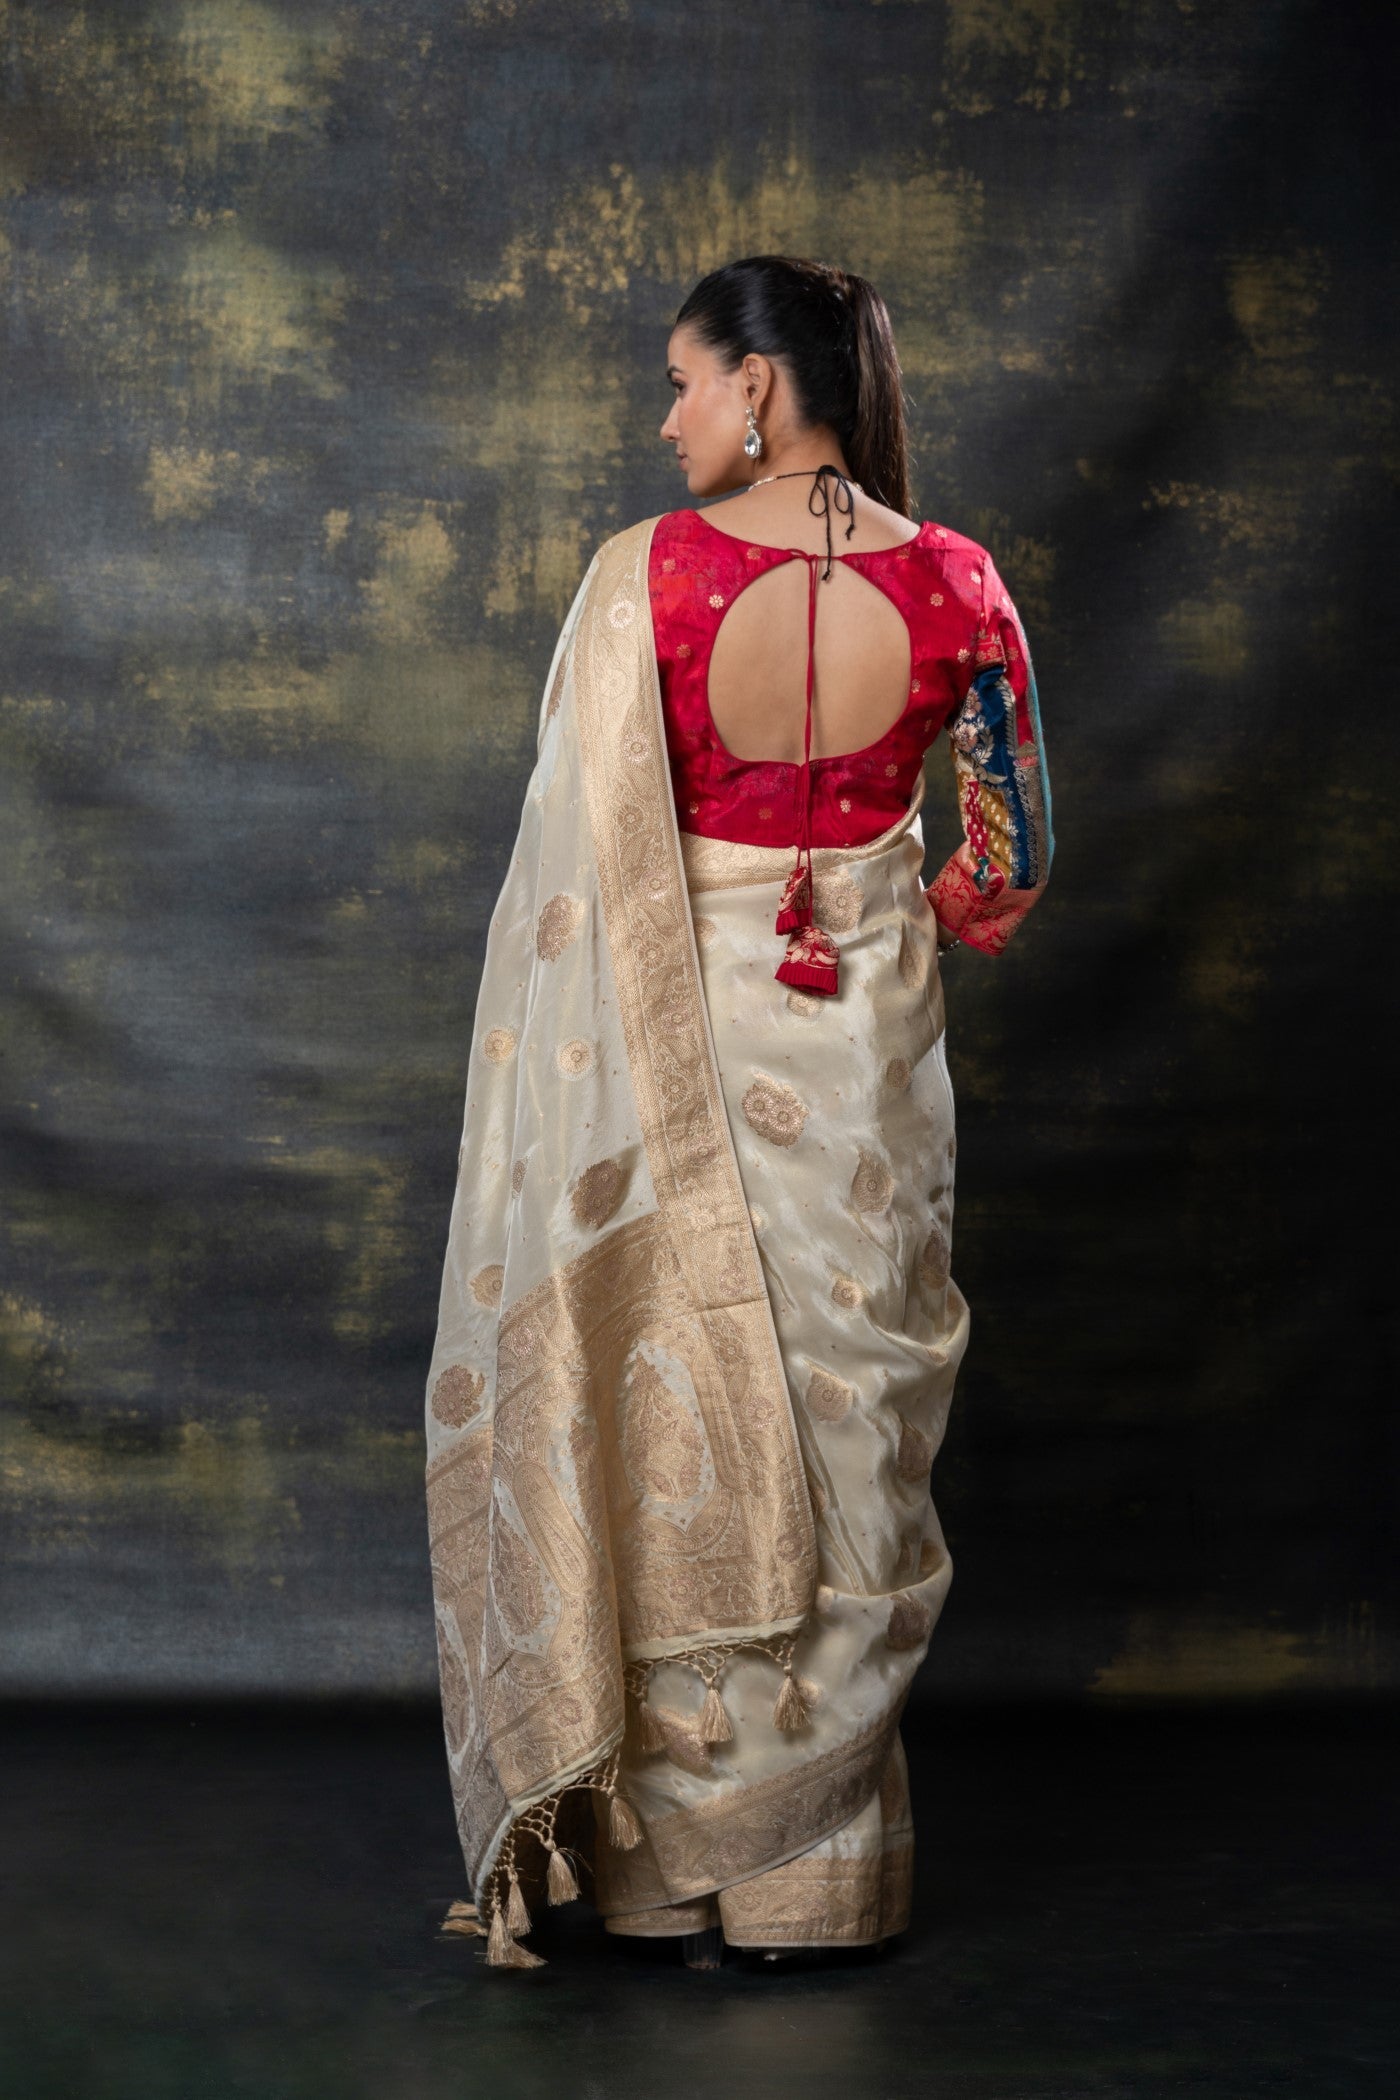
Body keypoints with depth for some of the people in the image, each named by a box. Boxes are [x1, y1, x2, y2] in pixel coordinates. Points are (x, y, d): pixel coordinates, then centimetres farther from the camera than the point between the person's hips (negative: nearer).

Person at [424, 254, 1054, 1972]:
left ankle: (664, 1860, 21)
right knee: (840, 1433, 13)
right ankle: (817, 1866, 23)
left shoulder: (646, 572, -14)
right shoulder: (952, 584, -7)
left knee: (670, 1428, 11)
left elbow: (582, 852, -12)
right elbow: (1011, 860, 1)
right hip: (866, 1051, 2)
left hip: (673, 1043, -2)